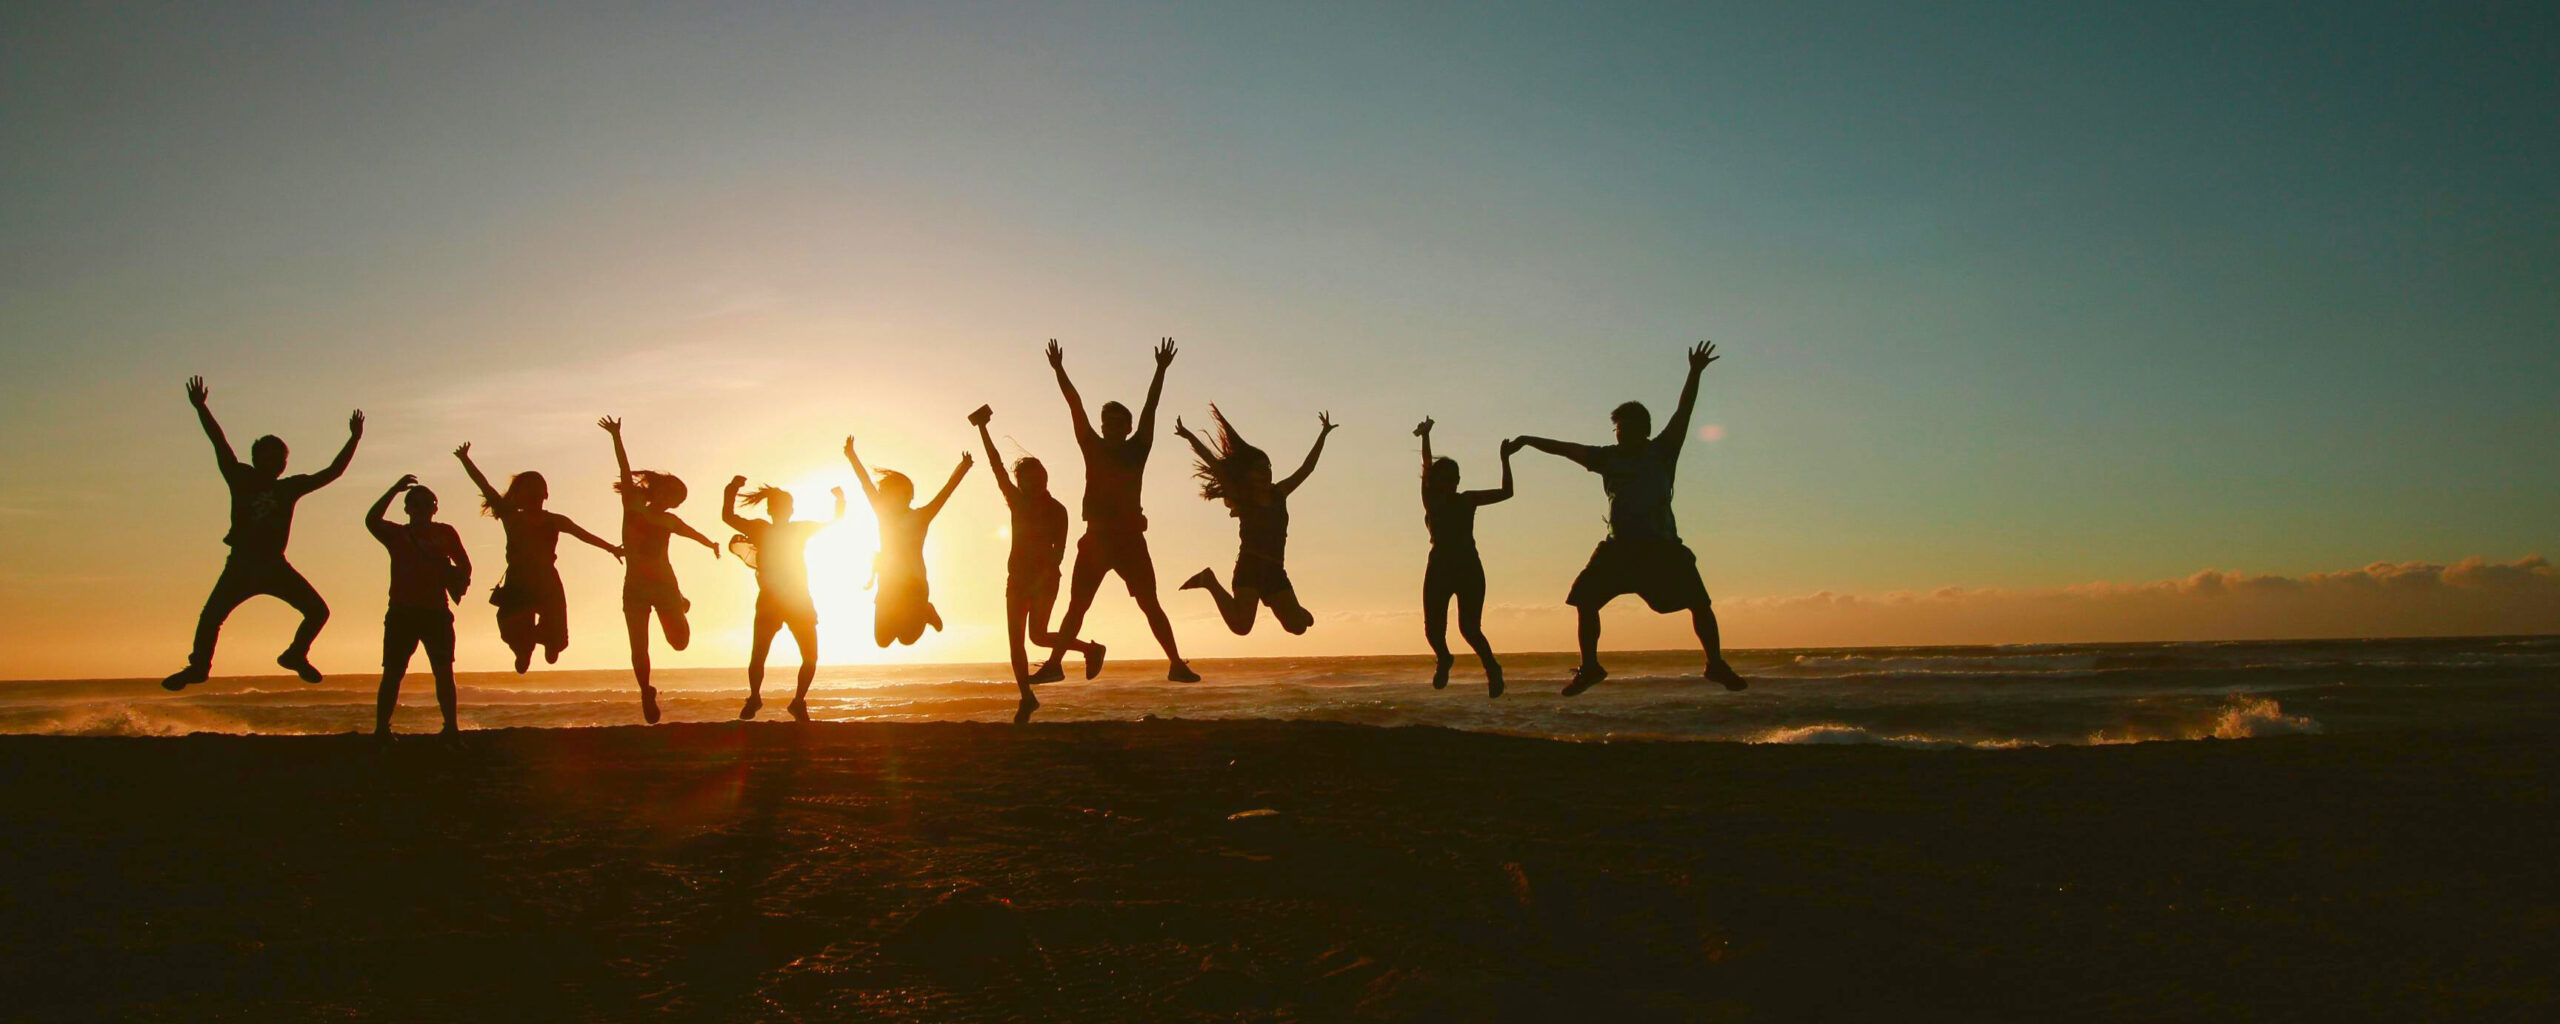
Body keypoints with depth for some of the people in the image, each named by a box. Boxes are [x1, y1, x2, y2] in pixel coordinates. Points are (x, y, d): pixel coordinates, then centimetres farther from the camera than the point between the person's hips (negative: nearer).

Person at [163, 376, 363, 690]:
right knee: (210, 617, -10)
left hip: (274, 565, 2)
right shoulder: (243, 479, 1)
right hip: (241, 565, -2)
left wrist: (353, 440, 7)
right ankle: (198, 666, 13)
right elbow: (219, 442, -5)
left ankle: (296, 654, 18)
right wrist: (201, 408, -14)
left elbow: (331, 473, 10)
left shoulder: (290, 487, 7)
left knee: (318, 610, -5)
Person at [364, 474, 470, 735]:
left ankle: (451, 726, -5)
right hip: (402, 611, 0)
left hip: (436, 612, 0)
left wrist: (457, 580, -8)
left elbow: (465, 567, 13)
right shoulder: (397, 534, 14)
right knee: (392, 672, -3)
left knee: (443, 671, -4)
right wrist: (395, 490, -9)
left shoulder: (445, 532, 14)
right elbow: (371, 520, -5)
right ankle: (381, 727, -4)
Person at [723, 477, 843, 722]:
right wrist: (731, 490, -11)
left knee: (810, 657, -3)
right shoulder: (760, 529, 4)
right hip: (769, 601, -2)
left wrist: (840, 499, -1)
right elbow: (727, 517, -2)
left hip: (800, 603, 2)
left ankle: (798, 701, 14)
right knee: (758, 655, -8)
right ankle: (754, 698, 16)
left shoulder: (800, 530, 9)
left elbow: (837, 519, 14)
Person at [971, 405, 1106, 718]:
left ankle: (1091, 648, 5)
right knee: (1015, 639, -1)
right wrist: (983, 429, 3)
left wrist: (1045, 575, -26)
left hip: (1044, 578, -5)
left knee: (1038, 634, -16)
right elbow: (996, 465, 6)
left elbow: (1059, 551, -11)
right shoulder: (1017, 501, 9)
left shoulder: (1056, 510, -3)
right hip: (1018, 577, 5)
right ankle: (1027, 698, 6)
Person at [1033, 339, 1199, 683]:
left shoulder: (1136, 450, 3)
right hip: (1096, 537, 2)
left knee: (1150, 604, -3)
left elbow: (1150, 408, -2)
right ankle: (1054, 663, 9)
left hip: (1130, 538, -2)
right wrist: (1059, 371, 1)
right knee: (1076, 606, 5)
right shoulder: (1093, 448, 8)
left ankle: (1176, 663, -4)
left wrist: (1161, 370, -7)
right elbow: (1076, 407, 4)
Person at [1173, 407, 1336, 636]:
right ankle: (1210, 582, 3)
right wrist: (1190, 437, -13)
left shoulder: (1278, 495, 14)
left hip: (1275, 572, 5)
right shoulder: (1241, 498, 1)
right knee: (1241, 625, -20)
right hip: (1249, 568, -5)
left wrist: (1323, 435, 20)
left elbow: (1306, 468, 19)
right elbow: (1215, 464, -7)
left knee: (1298, 625, 1)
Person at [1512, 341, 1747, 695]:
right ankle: (1589, 667, 5)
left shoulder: (1662, 451, 6)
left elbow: (1683, 414, -3)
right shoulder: (1609, 457, 12)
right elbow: (1567, 448, 13)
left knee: (1699, 602, -6)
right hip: (1619, 546, 2)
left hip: (1662, 546, -2)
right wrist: (1529, 440, 10)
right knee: (1585, 600, -5)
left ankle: (1716, 664, 9)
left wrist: (1695, 374, -13)